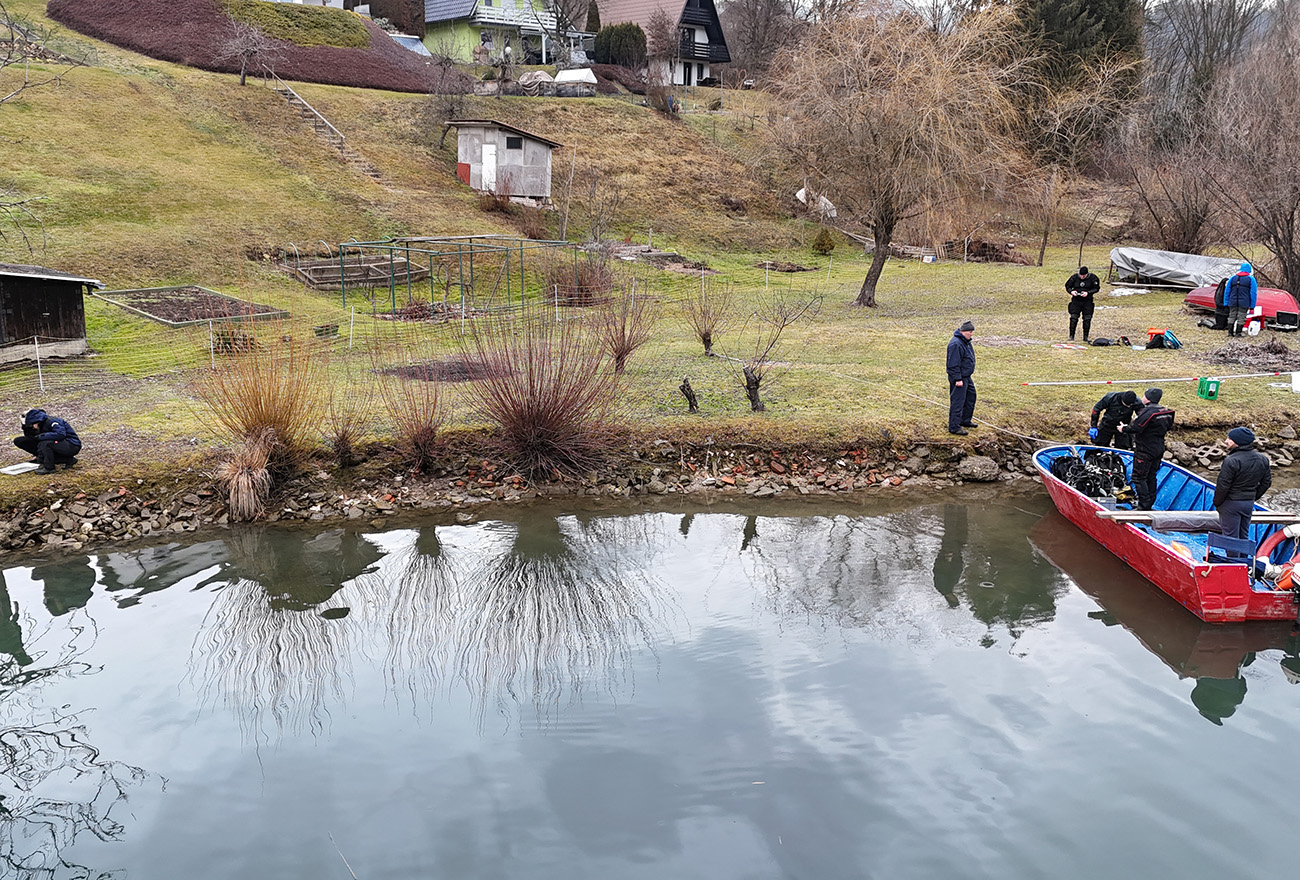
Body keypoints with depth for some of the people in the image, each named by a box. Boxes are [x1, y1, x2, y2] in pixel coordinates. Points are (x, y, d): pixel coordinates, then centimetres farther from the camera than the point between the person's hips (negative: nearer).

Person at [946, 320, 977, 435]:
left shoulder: (965, 341, 10)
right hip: (959, 378, -11)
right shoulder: (956, 344, -23)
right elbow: (954, 364, -24)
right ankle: (954, 427, -1)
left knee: (971, 396, 21)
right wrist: (958, 379, -24)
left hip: (966, 377, 11)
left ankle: (965, 420, 35)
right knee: (957, 401, -6)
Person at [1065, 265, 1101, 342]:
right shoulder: (1074, 277, -3)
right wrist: (1071, 291, -13)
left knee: (1087, 319, 0)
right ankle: (1071, 336, 1)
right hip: (1076, 300, 0)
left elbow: (1096, 288, -1)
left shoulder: (1092, 278, -6)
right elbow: (1067, 286, 7)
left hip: (1087, 301, 0)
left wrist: (1088, 293, -17)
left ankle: (1085, 337, 10)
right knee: (1073, 318, -6)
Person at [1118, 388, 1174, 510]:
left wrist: (1124, 429, -5)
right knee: (1151, 476, 17)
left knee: (1139, 477, -3)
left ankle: (1144, 506, -5)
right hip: (1159, 449, 9)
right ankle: (1150, 504, 23)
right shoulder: (1166, 412, 7)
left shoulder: (1147, 412, -20)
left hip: (1145, 451, -9)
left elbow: (1136, 428, -22)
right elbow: (1168, 427, 16)